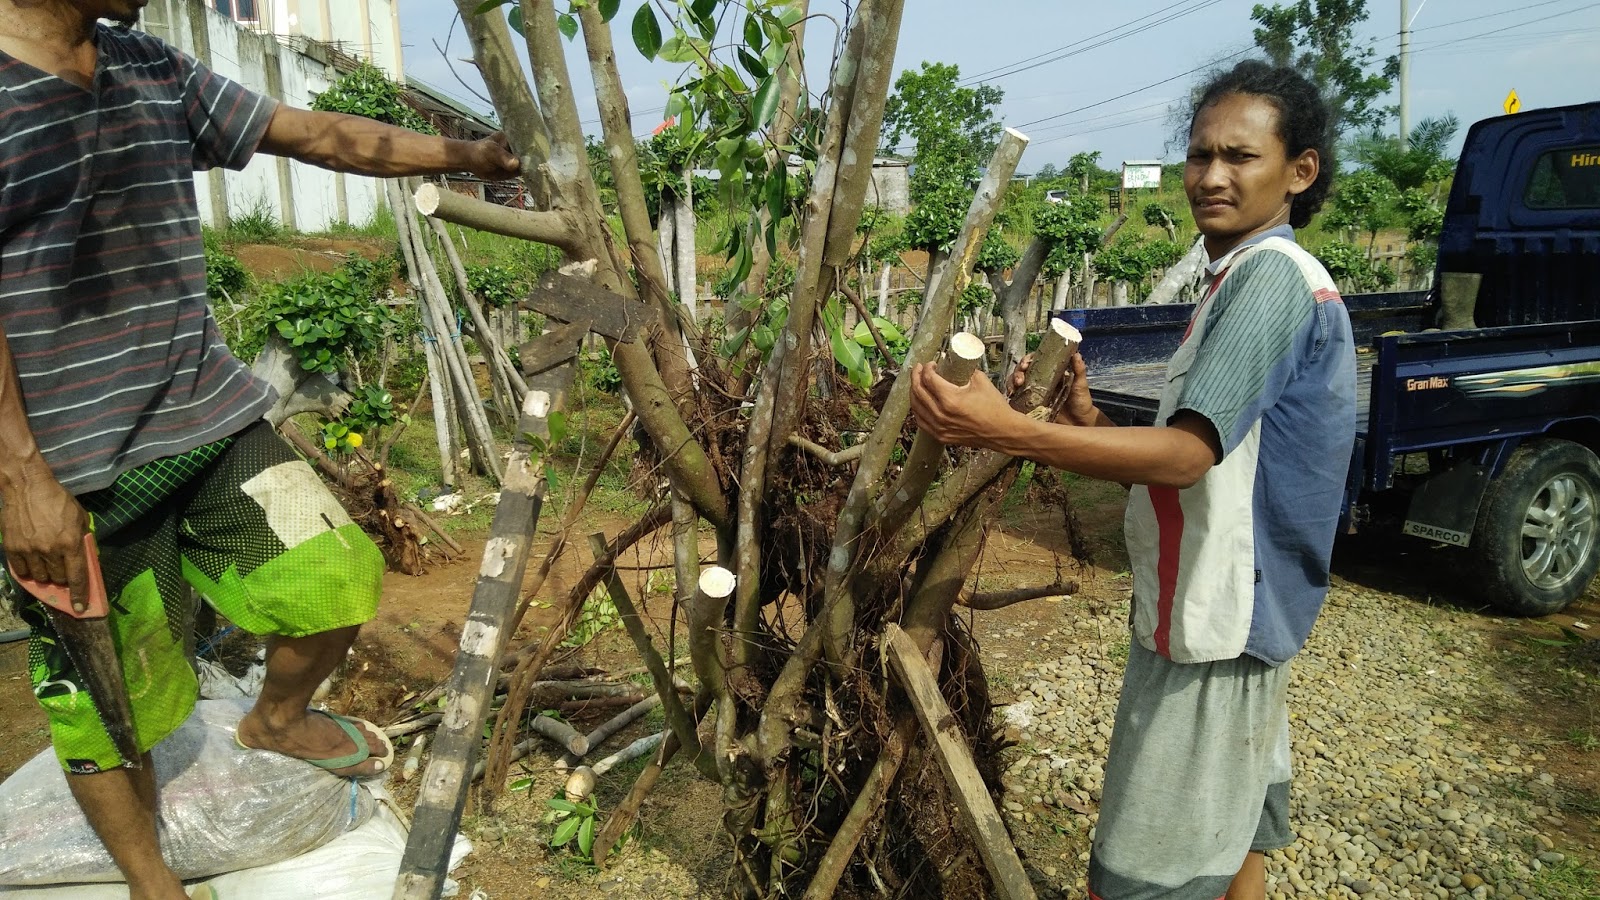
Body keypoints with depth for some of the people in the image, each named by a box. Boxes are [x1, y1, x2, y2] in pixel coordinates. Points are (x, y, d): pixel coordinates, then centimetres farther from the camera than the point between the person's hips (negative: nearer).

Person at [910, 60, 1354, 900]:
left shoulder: (1270, 275, -18)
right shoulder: (1248, 280, 14)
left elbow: (1188, 454, -28)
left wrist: (1006, 430, -36)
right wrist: (1088, 422, 2)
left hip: (1217, 628, -10)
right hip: (1224, 617, 10)